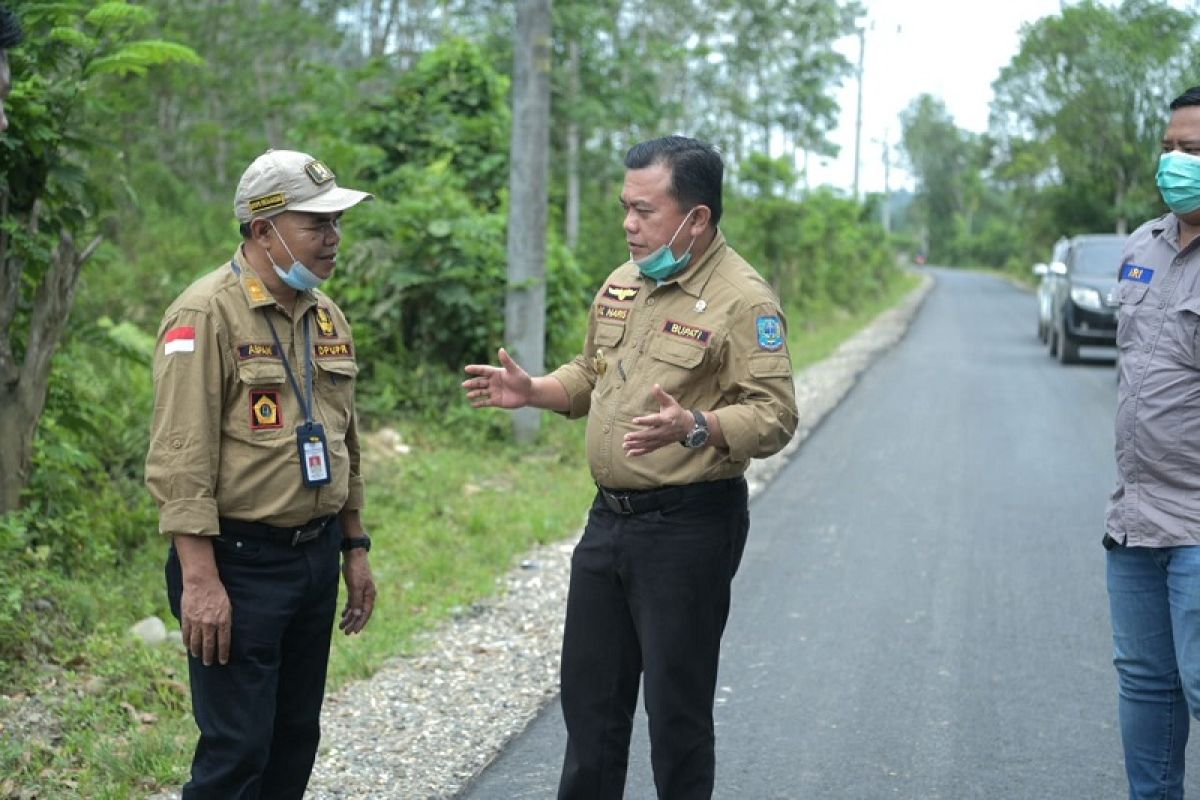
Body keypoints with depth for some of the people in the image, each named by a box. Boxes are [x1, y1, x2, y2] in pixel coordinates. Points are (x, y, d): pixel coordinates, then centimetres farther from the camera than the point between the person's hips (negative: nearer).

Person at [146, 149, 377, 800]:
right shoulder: (207, 314, -13)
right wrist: (199, 578, -22)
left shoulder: (326, 317, 12)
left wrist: (354, 549, 18)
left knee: (295, 741, 14)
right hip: (239, 564, -8)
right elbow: (180, 459, -18)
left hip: (317, 557, 8)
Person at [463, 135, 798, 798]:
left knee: (676, 707, 3)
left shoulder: (741, 299, -15)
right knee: (590, 694, 17)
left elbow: (774, 415, -21)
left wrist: (692, 428, -36)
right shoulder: (622, 284, 9)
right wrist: (532, 391, 5)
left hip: (689, 527, -8)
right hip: (609, 519, 8)